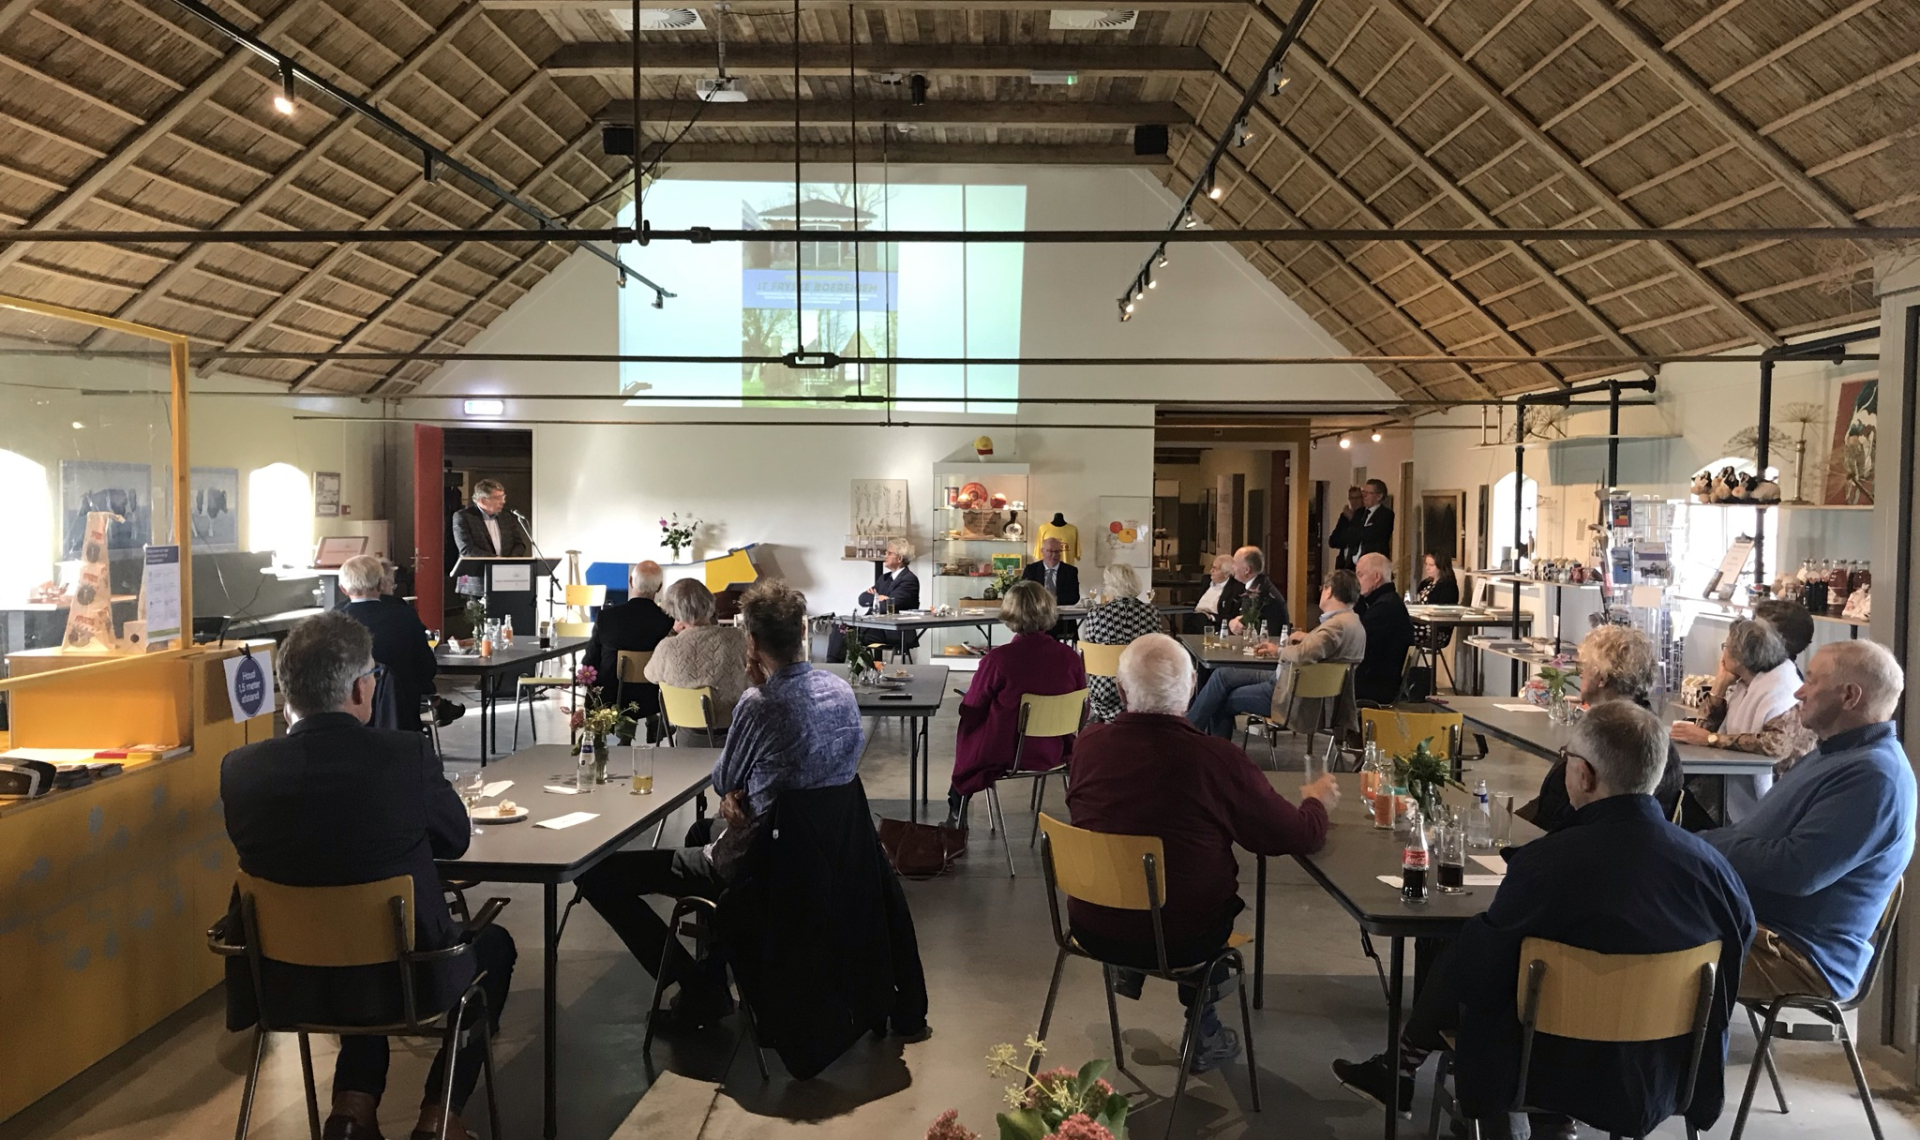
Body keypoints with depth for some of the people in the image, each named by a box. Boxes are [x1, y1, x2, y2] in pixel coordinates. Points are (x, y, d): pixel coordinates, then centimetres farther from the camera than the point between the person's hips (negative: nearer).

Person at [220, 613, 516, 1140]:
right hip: (401, 977, -4)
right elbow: (456, 838, -3)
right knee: (493, 943, 28)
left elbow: (257, 847, 7)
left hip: (281, 982, 4)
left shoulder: (240, 767, -13)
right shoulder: (406, 754, -20)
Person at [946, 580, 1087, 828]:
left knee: (965, 731, 31)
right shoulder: (1071, 658, -14)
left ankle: (957, 817, 45)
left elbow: (971, 711, -10)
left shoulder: (997, 659, -24)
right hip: (1053, 753, 4)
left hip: (1002, 755, -4)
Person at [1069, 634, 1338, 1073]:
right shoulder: (1218, 759, -22)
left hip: (1092, 928, 3)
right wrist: (1317, 802, 15)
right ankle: (1204, 1031, 33)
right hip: (1181, 942, -2)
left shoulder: (1088, 745, -12)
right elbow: (1301, 837, -9)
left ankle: (1127, 972, 37)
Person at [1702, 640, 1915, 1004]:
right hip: (1755, 917, 10)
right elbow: (1759, 834, 20)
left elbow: (1795, 871, -27)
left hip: (1800, 957, -10)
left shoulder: (1874, 776, -20)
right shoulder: (1834, 755, 15)